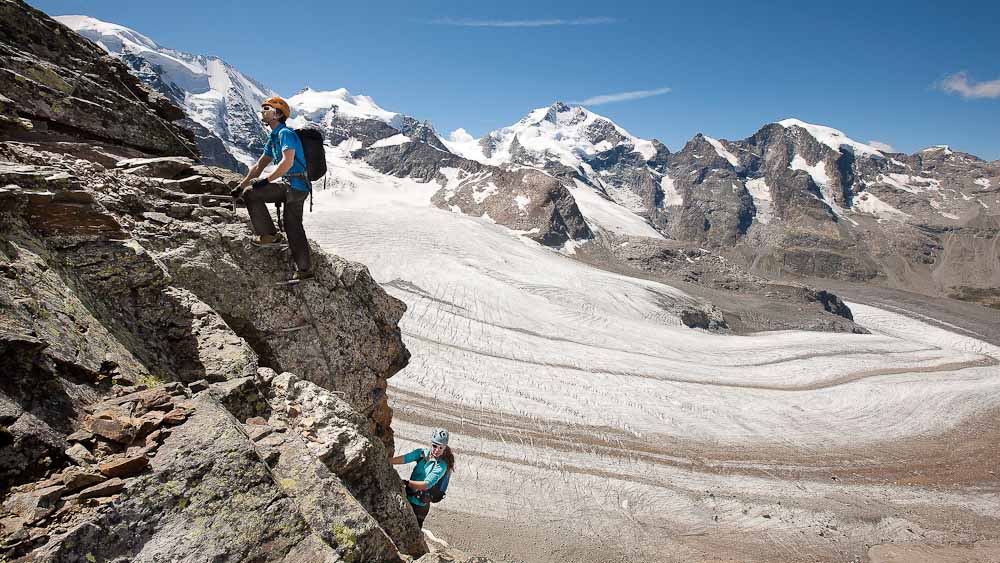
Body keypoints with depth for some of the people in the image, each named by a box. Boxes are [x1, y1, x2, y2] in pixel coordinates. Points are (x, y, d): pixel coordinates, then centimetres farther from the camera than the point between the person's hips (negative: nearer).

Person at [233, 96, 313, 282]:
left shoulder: (285, 133, -9)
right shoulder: (273, 138, 21)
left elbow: (287, 162, -23)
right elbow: (258, 166, 24)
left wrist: (266, 180, -18)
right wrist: (241, 185, 21)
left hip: (294, 185, -9)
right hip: (295, 188, 9)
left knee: (251, 194, -11)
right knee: (293, 226, 9)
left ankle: (268, 234, -1)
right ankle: (304, 269, 13)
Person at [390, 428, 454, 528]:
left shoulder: (441, 466, -16)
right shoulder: (422, 453, -1)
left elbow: (426, 484, -25)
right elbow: (405, 458, -16)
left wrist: (405, 482, -36)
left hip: (419, 505, -5)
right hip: (407, 498, 5)